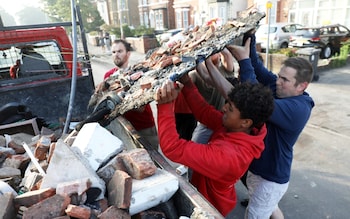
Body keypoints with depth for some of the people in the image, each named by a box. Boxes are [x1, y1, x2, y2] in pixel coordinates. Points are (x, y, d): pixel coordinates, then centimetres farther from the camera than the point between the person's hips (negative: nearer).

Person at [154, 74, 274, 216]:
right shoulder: (236, 128, -17)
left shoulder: (226, 155, -41)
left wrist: (165, 105, -45)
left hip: (209, 206, -6)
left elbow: (173, 147, -43)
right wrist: (187, 84, -18)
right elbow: (205, 113, -10)